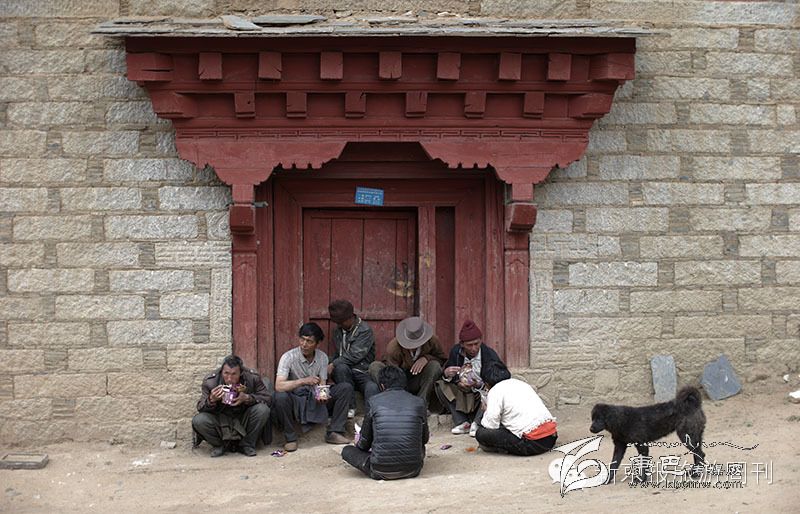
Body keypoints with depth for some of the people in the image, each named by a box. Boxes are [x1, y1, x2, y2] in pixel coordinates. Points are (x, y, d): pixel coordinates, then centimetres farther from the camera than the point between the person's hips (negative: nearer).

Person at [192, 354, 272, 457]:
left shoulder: (252, 378, -16)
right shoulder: (211, 382, -16)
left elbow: (267, 398, -12)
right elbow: (200, 408, -12)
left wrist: (248, 398, -31)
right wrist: (211, 400, -36)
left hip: (243, 421, 0)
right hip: (221, 422, 0)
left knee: (263, 410, -28)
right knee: (198, 421, -28)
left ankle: (247, 445, -5)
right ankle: (219, 445, 3)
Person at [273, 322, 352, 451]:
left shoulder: (322, 357, -3)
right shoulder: (288, 357, -17)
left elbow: (322, 384, -4)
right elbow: (279, 386, -28)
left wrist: (322, 394, -27)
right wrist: (303, 381, -35)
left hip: (315, 399, 4)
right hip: (296, 400, -4)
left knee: (346, 388, -11)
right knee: (280, 397, -38)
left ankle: (334, 432, -7)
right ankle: (290, 438, -16)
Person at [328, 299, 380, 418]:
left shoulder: (364, 330, -7)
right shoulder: (338, 331, 14)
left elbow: (355, 356, -17)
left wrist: (334, 364, -17)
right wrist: (329, 363, 4)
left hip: (362, 372, -4)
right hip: (345, 373, 4)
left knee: (372, 389, -36)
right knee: (341, 367, -33)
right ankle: (349, 407, -27)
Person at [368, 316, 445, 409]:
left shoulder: (432, 342, -15)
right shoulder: (393, 348, -24)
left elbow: (443, 359, -1)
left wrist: (426, 358, -22)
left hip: (417, 384, 2)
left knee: (435, 365, -26)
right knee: (374, 367, -27)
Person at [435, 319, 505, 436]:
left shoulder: (490, 355, -17)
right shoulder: (456, 352, -6)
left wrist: (478, 385, -36)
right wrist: (446, 374, -24)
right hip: (462, 397, 4)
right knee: (440, 385, -13)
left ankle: (477, 423, -22)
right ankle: (462, 422, -17)